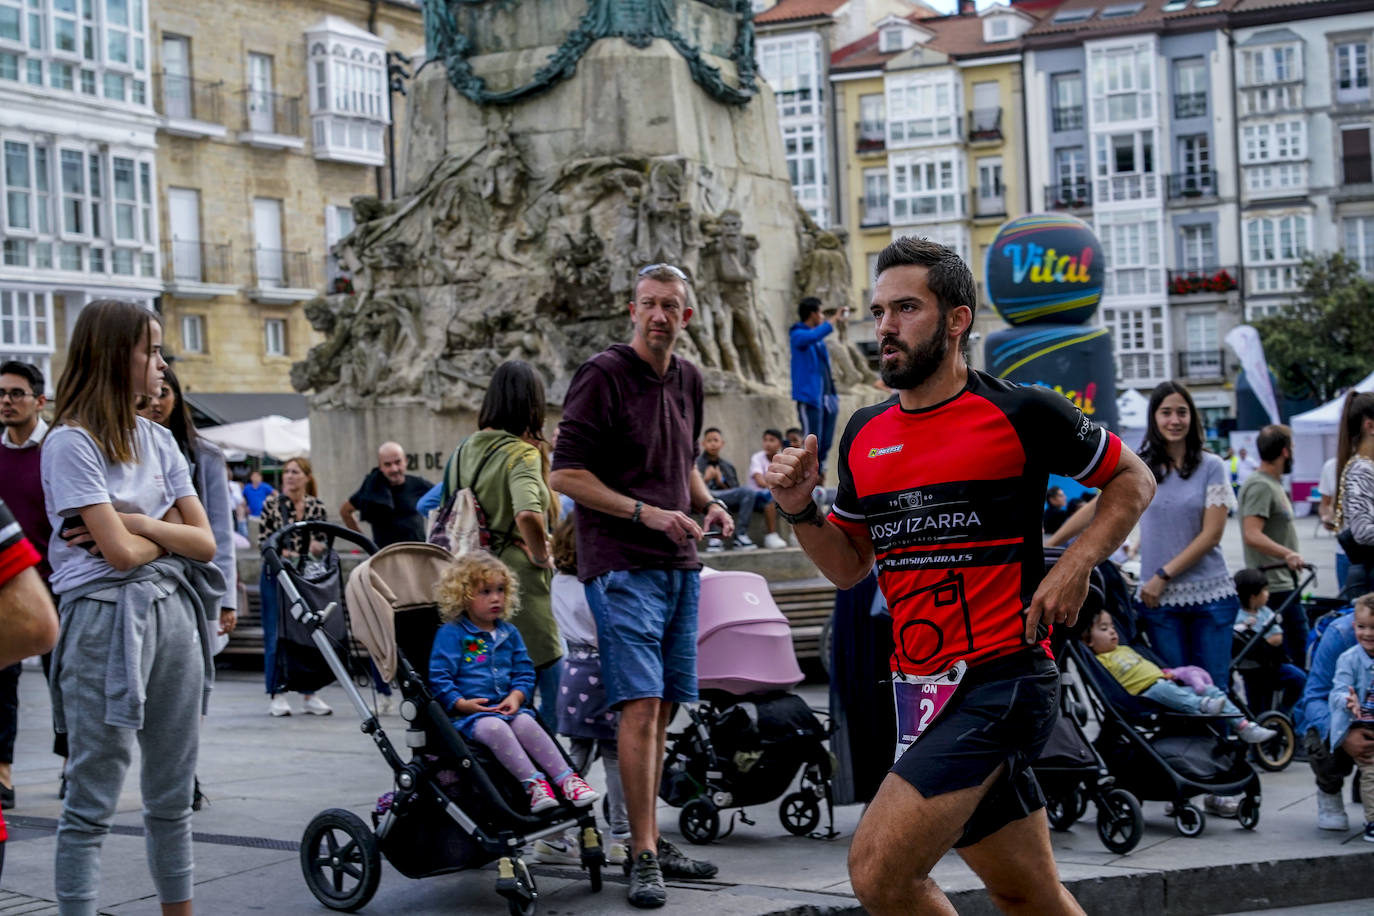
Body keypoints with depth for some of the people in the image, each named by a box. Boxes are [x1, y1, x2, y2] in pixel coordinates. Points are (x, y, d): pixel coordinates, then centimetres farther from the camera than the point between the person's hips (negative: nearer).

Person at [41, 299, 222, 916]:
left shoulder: (157, 440, 13)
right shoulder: (71, 442, -7)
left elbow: (204, 543, 6)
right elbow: (119, 552, -15)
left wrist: (138, 524, -8)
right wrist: (170, 531, 3)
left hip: (174, 615, 7)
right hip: (106, 618, -7)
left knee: (173, 796, 12)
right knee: (92, 803, -2)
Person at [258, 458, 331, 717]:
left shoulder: (316, 506, 5)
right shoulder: (272, 503, -1)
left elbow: (324, 542, 10)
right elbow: (263, 539, -2)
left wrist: (318, 546, -12)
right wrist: (283, 552, -17)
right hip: (276, 574, -2)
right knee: (276, 635, -1)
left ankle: (309, 695, 11)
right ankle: (276, 694, 5)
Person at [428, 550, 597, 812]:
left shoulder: (509, 633, 17)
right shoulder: (451, 634, 0)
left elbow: (524, 673, 16)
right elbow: (439, 678, -5)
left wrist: (516, 697, -4)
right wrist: (462, 704, -16)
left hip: (505, 707, 4)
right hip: (468, 713, -4)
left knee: (525, 722, -27)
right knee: (494, 727, -35)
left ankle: (565, 777, -31)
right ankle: (533, 782, -37)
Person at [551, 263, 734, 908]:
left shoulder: (688, 379, 13)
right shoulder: (603, 374, -9)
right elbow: (566, 474, -12)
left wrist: (707, 503, 7)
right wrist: (644, 512, -19)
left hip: (679, 564, 7)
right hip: (621, 565, -7)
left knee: (663, 709, 11)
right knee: (641, 705, -12)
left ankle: (652, 841, 20)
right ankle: (642, 855, -8)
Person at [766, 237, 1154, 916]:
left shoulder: (1020, 413, -6)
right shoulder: (864, 434, 10)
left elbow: (1133, 480, 6)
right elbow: (849, 566, 18)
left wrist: (1074, 567, -8)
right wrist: (801, 510, 0)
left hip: (1003, 680, -6)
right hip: (919, 688, 6)